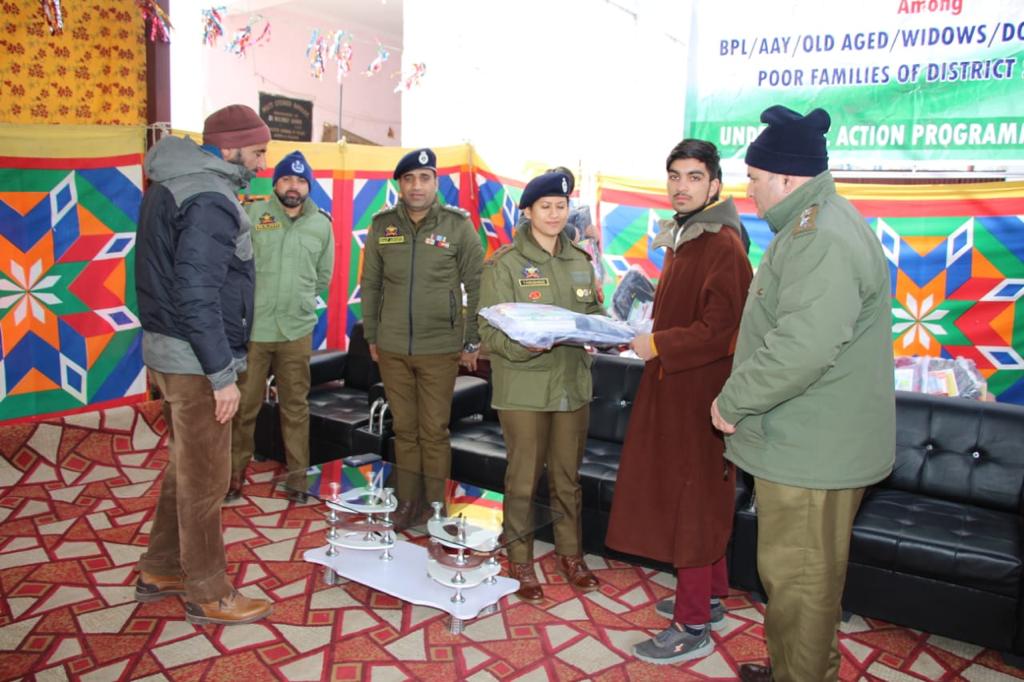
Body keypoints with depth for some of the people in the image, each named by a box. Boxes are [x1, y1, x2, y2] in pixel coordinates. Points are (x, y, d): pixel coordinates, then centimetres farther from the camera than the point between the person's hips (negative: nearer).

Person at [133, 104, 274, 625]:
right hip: (194, 361, -10)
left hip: (165, 349, 10)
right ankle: (209, 596, 16)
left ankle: (161, 570, 34)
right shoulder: (210, 199, -19)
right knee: (205, 479, 2)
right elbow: (198, 296, -25)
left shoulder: (168, 186, 13)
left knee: (186, 466, 21)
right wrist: (223, 375, -21)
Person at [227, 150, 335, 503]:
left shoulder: (322, 224, 4)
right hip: (251, 327, -2)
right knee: (244, 405, 8)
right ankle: (236, 471, 27)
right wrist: (254, 296, 0)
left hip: (297, 330, 2)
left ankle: (297, 474, 24)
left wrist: (298, 298, 10)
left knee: (296, 406, 12)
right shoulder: (252, 215, -5)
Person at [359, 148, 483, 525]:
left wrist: (473, 341, -2)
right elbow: (370, 285, 10)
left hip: (441, 349, -3)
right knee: (404, 428, 12)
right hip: (392, 348, 3)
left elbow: (477, 286, -1)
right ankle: (408, 500, 26)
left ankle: (435, 504, 19)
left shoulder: (458, 225, -4)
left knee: (434, 431, 4)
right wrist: (371, 337, 11)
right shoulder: (382, 226, 4)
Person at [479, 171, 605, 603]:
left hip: (573, 385, 5)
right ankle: (520, 560, 23)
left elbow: (594, 316, 15)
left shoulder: (580, 262, 10)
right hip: (523, 388, -4)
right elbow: (490, 330, -10)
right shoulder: (505, 262, -5)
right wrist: (526, 344, -29)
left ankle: (570, 554, 32)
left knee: (568, 476, 15)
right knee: (523, 479, 6)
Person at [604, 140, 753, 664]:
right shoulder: (680, 240, 13)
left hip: (699, 393, -9)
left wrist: (658, 345, -18)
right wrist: (641, 334, 8)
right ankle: (710, 598, 34)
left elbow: (719, 330, -23)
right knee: (696, 498, 18)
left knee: (690, 501, -1)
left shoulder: (724, 246, -16)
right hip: (673, 389, 10)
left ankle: (693, 626, 14)